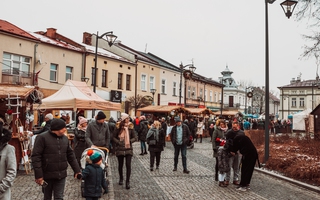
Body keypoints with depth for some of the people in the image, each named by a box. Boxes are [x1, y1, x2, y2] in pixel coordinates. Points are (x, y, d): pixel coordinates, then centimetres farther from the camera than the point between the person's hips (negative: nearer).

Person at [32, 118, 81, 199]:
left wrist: (77, 170, 9)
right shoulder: (42, 138, -12)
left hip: (61, 175, 4)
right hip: (47, 175, -4)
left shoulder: (64, 138, 6)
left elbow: (70, 155, 12)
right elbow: (36, 157, -14)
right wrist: (38, 175, -18)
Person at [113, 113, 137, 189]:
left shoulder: (130, 127, 0)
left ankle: (127, 182, 1)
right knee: (120, 165, 13)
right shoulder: (118, 127, -4)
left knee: (128, 165, -7)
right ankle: (121, 178, 35)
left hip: (128, 149, 0)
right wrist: (118, 142, -13)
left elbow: (135, 138, 4)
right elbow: (114, 137, 0)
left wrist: (129, 141, -9)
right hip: (120, 149, 0)